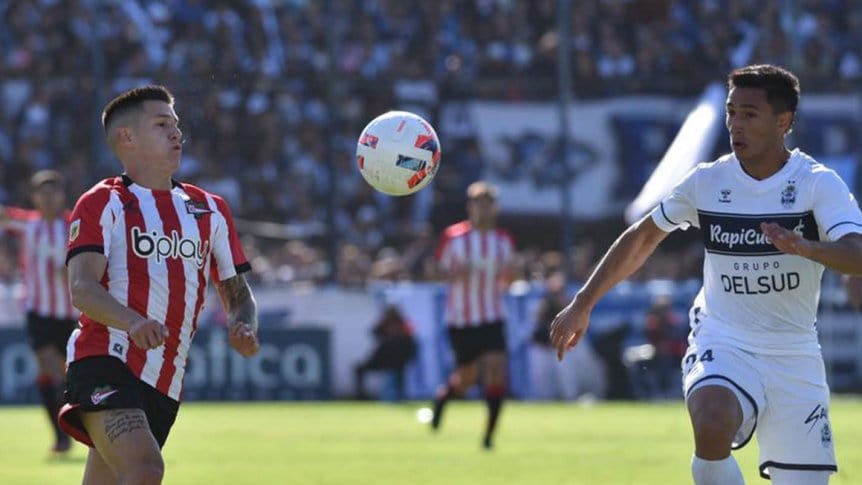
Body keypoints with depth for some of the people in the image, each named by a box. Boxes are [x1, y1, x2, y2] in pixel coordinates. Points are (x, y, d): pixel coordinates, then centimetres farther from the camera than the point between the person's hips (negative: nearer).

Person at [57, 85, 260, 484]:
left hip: (165, 384, 6)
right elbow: (81, 287, -12)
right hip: (106, 362, -6)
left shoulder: (210, 210, 20)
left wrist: (243, 328, -3)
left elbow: (236, 292, 23)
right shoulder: (103, 204, 2)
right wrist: (133, 322, -33)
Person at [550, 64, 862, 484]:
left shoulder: (818, 184, -9)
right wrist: (582, 304, 13)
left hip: (795, 357, 0)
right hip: (722, 343, 0)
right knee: (712, 426, -33)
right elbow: (642, 237, 14)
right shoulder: (707, 182, -1)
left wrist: (807, 248, -45)